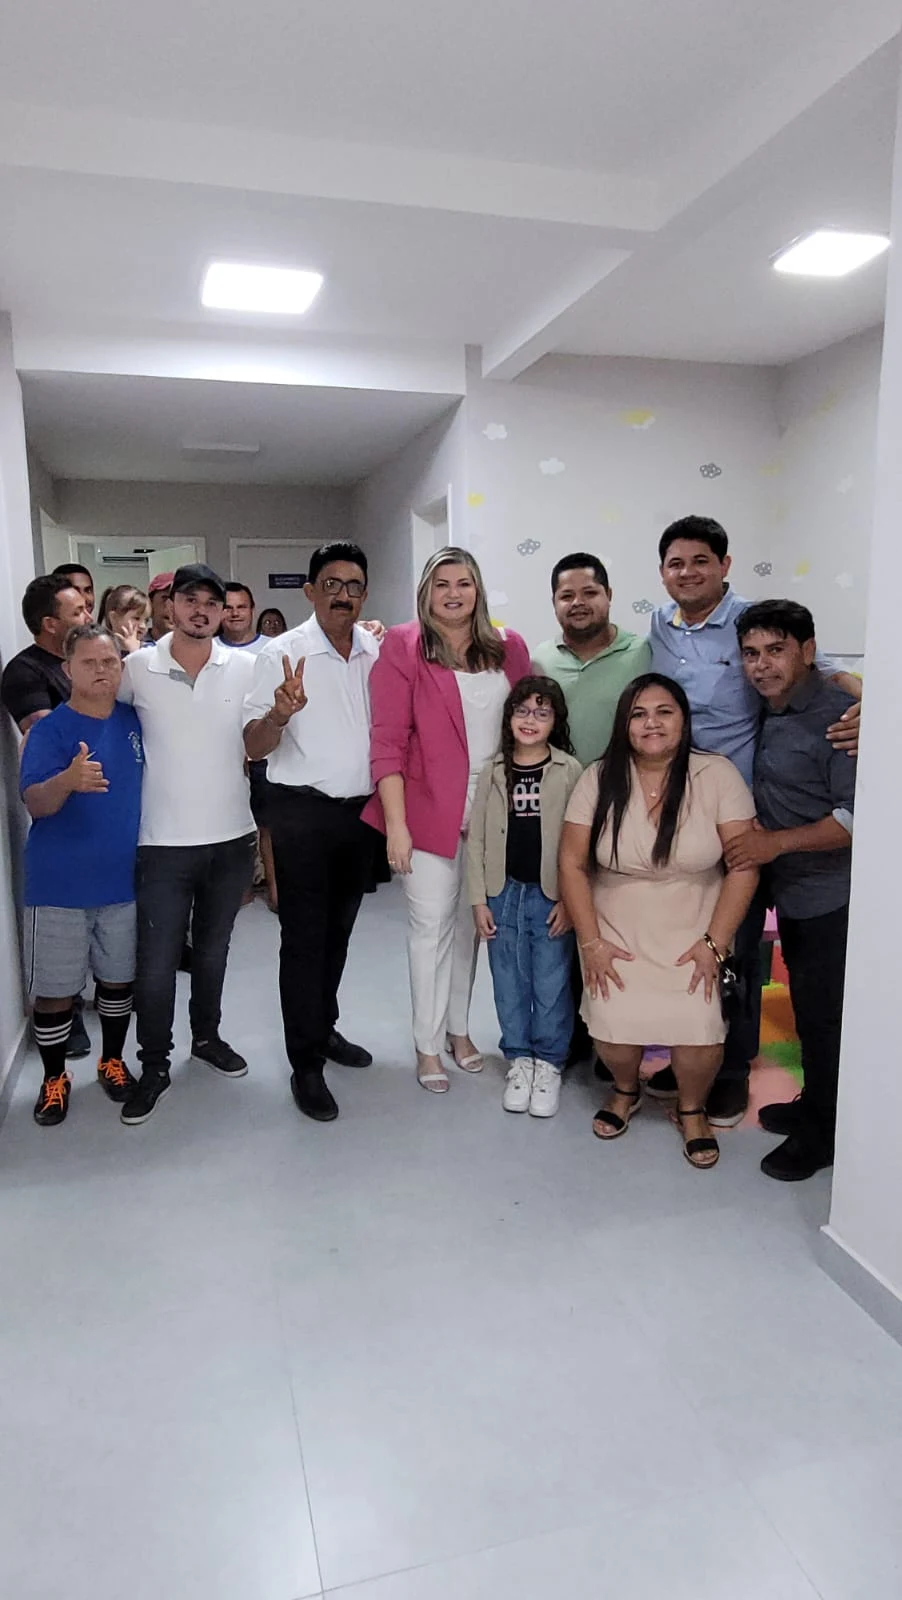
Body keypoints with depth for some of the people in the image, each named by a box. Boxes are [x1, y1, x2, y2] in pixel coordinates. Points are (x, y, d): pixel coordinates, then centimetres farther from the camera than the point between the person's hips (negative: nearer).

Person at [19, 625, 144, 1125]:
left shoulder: (135, 721, 2)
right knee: (55, 989, 5)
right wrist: (68, 780, -41)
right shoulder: (49, 730, -11)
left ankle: (112, 1061, 36)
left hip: (122, 879, 4)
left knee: (117, 978, 16)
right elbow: (35, 804, -23)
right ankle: (54, 1078, 26)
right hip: (60, 885, -4)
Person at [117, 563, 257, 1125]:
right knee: (157, 964, 3)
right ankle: (154, 1066, 22)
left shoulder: (245, 667, -2)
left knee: (213, 950, 19)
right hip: (164, 844, -2)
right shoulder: (138, 668, -5)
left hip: (232, 840, 2)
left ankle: (207, 1036, 39)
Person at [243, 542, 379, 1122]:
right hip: (304, 813, -5)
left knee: (338, 930, 18)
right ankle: (307, 1064, 11)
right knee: (304, 937, 0)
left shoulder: (378, 652, 4)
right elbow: (254, 748, -11)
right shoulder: (282, 654, -9)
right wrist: (280, 713, -31)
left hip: (361, 808, 5)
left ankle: (325, 1027, 36)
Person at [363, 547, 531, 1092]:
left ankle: (460, 1027, 31)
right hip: (429, 808, -4)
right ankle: (428, 1044, 17)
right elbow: (388, 739, -11)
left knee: (471, 921, 14)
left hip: (492, 811, 4)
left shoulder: (509, 648, 4)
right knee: (432, 923, 2)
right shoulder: (403, 646, -7)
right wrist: (396, 823, -15)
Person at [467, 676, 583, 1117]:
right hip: (503, 895, 2)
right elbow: (477, 840, 3)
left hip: (552, 897, -2)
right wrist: (479, 900, 0)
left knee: (551, 986, 5)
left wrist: (569, 900, -9)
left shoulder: (570, 772, -5)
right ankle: (519, 1060, 28)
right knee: (509, 984, 11)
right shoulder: (493, 772, 2)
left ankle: (549, 1063, 23)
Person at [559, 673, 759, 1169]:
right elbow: (572, 863, -2)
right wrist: (591, 942, -6)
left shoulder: (717, 775, -8)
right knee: (613, 1028, -17)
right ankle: (625, 1090, 21)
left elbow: (744, 865, -8)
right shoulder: (600, 778, -5)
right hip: (617, 937, 1)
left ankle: (691, 1109, 17)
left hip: (692, 937, -1)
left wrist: (714, 943, -11)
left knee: (700, 1032, -19)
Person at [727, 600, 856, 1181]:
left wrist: (777, 841, -24)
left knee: (823, 1016, 4)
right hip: (793, 892, 8)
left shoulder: (839, 715, -18)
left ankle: (823, 1133, 20)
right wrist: (753, 838, 6)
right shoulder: (772, 716, 8)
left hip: (831, 898, -8)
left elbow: (856, 816, -23)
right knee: (807, 1008, 19)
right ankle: (814, 1106, 35)